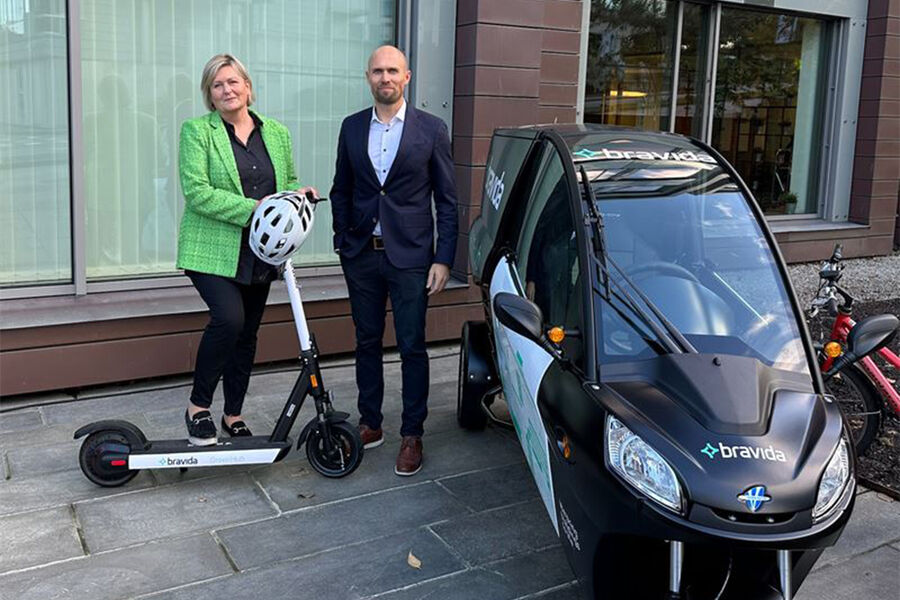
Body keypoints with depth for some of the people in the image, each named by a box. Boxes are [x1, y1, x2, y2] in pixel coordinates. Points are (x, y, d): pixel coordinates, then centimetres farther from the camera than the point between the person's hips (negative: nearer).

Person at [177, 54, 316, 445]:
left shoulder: (277, 133, 11)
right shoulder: (197, 131, -4)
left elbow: (289, 183, 21)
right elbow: (196, 192, -14)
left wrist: (300, 192, -4)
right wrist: (252, 209, -21)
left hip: (260, 254, 5)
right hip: (213, 251, -5)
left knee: (247, 333, 11)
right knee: (229, 318, -24)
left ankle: (233, 415, 26)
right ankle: (198, 408, -5)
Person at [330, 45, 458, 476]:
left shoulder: (431, 130, -3)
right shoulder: (352, 127, 7)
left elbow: (447, 200, -2)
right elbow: (341, 190, 13)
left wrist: (444, 259, -7)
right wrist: (342, 241, 6)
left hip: (410, 256, -3)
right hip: (361, 255, 4)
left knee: (412, 347, 2)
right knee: (367, 342, 13)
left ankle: (412, 435, 13)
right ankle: (370, 424, 27)